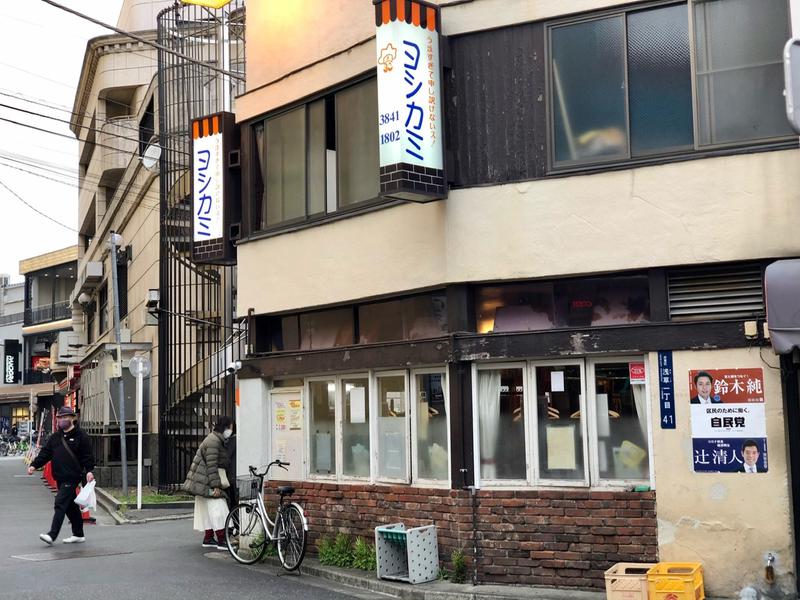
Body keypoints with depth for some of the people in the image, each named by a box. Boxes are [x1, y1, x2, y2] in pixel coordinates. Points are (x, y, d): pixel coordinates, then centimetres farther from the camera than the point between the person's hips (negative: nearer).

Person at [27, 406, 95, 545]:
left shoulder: (81, 436, -5)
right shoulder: (55, 437, 15)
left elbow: (87, 456, -8)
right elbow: (45, 453, 13)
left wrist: (89, 471, -20)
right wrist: (34, 465, 0)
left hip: (72, 477, -7)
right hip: (60, 478, 7)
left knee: (60, 504, -13)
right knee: (70, 506, 13)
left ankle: (52, 535, -15)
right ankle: (78, 535, 22)